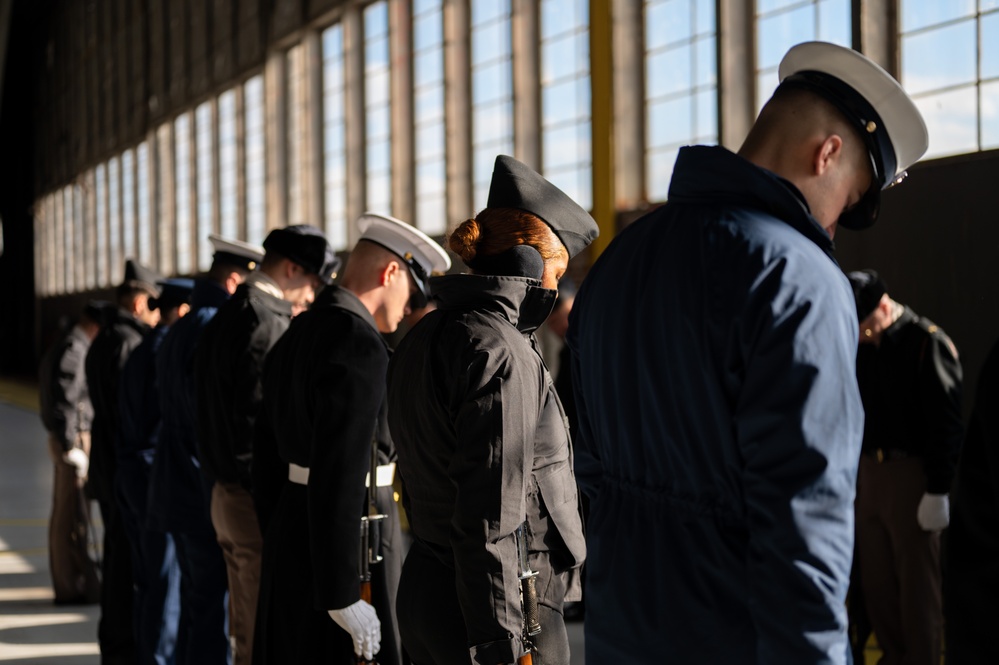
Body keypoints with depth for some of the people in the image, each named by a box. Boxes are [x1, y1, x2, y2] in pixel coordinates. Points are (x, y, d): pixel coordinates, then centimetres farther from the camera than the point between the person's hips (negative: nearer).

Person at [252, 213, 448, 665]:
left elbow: (268, 452, 18)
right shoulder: (359, 344, -17)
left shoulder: (295, 336, 13)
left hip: (290, 539, 10)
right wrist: (341, 596, -23)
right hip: (344, 551, -10)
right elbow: (338, 476, -24)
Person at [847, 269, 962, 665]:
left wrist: (938, 491, -16)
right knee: (876, 584, 11)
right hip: (867, 475, 7)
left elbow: (947, 424, -13)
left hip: (913, 476, -7)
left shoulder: (928, 343, -10)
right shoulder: (862, 348, 10)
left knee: (918, 588, 0)